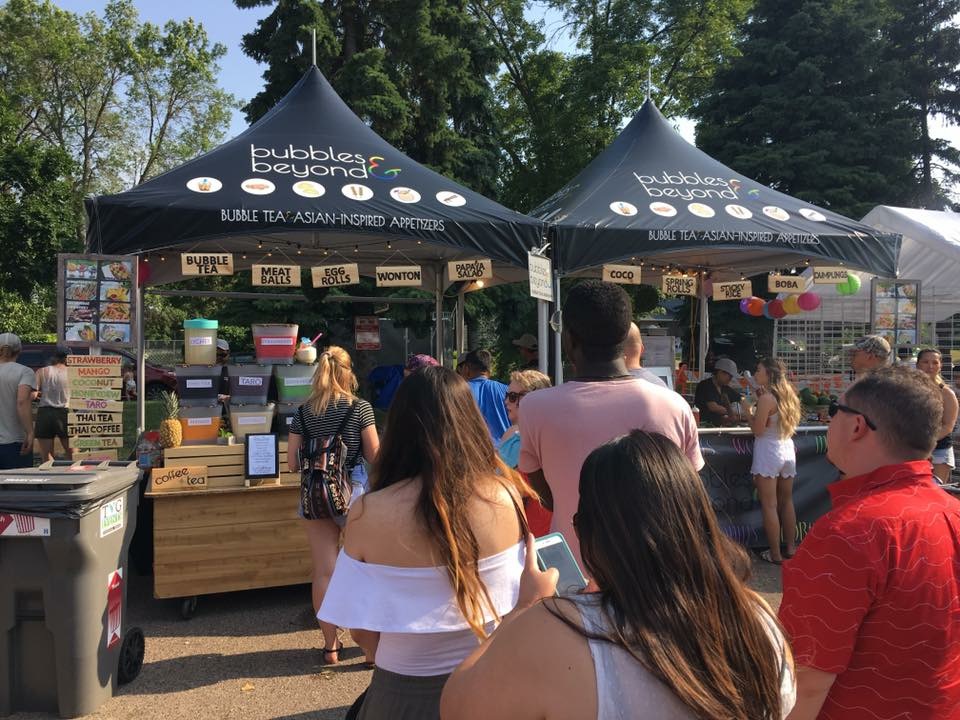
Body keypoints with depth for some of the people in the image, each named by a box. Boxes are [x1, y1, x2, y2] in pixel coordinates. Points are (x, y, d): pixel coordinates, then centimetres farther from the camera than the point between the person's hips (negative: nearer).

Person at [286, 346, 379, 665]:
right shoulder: (360, 408, -8)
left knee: (324, 572, 8)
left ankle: (330, 645, 19)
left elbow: (292, 464, 1)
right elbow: (374, 456, -5)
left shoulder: (303, 413, 1)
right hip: (354, 492, -2)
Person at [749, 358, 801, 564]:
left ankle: (775, 554, 6)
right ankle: (790, 548, 27)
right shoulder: (788, 396, 6)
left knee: (769, 506, 1)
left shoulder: (766, 398, -16)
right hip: (788, 449, 8)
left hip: (768, 452, -8)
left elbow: (757, 429, -17)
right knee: (786, 502, 18)